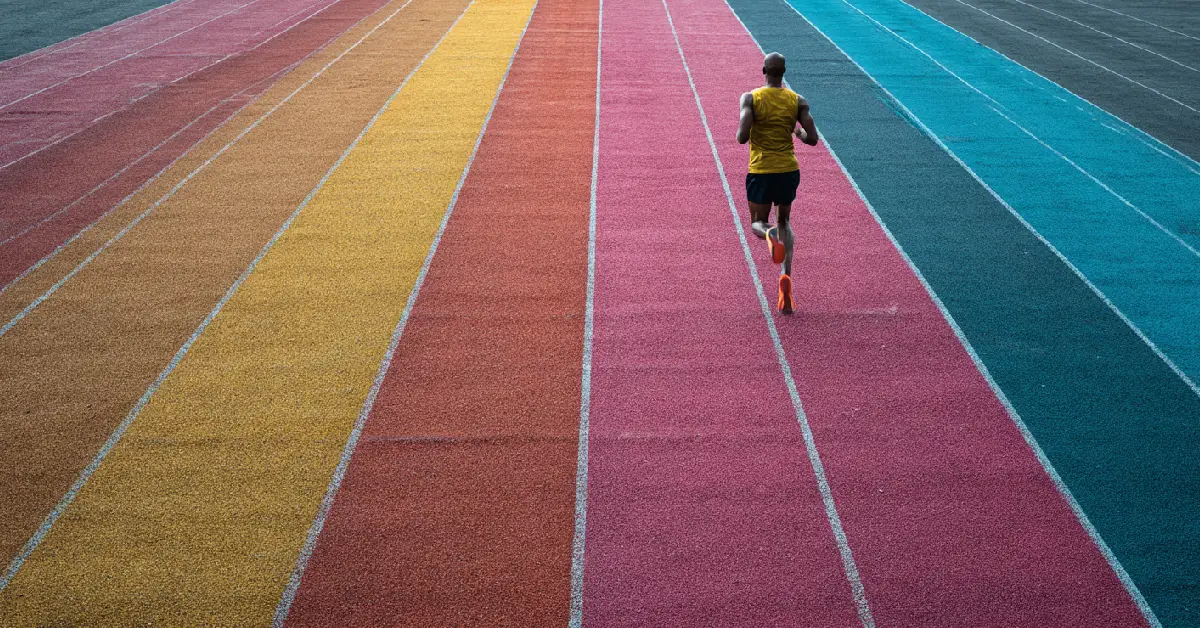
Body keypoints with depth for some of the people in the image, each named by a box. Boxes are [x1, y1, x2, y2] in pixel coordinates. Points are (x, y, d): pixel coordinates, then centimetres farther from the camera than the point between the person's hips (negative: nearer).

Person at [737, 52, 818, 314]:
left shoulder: (751, 98, -7)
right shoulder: (798, 101, 0)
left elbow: (742, 137, -17)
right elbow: (812, 139, -5)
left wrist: (742, 132, 7)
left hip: (760, 171, -2)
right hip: (789, 170, 2)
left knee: (757, 223, 13)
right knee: (784, 221, 21)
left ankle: (769, 235, -28)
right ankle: (786, 276, 2)